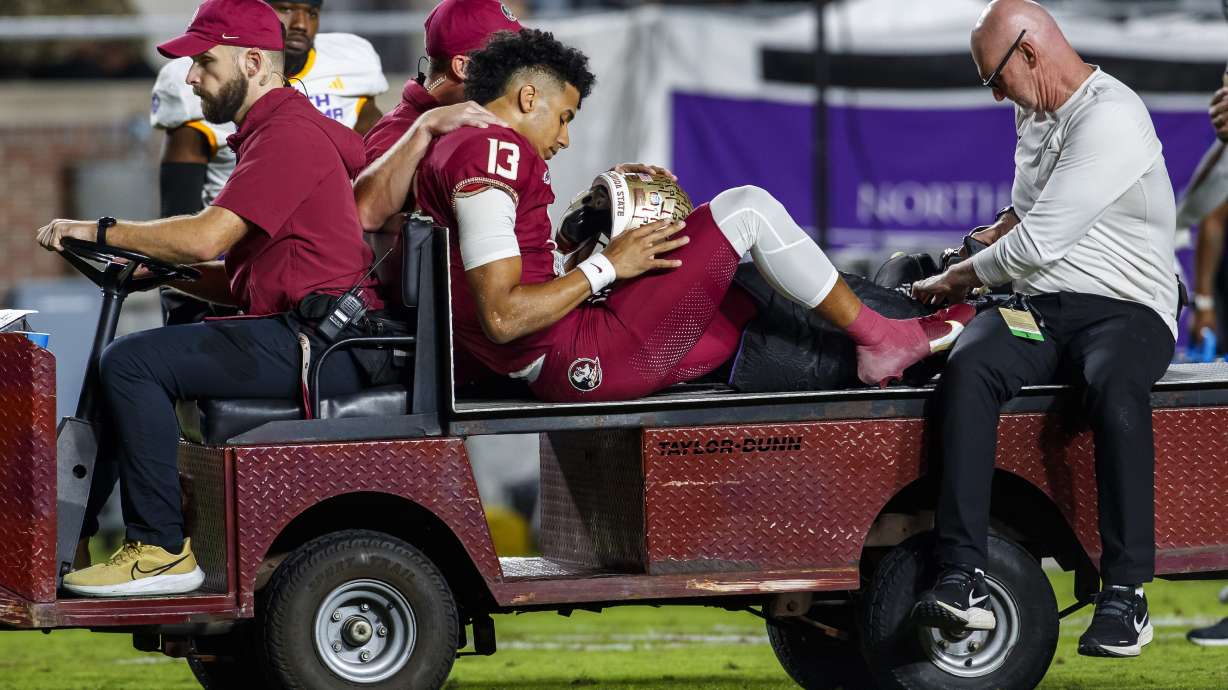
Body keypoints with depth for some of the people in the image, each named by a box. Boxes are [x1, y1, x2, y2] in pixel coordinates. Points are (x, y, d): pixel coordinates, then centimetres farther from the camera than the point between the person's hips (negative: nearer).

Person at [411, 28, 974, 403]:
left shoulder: (447, 154, 20)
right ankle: (879, 339, 9)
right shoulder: (490, 151, -13)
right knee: (748, 208, -3)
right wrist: (606, 267, -11)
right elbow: (503, 316, -23)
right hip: (581, 363, -11)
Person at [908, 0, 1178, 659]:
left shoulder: (1112, 121, -14)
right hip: (1040, 308, 7)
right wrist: (977, 247, 15)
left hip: (1126, 308, -7)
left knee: (1114, 385, -40)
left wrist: (958, 279, -1)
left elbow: (1040, 242, -16)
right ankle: (964, 581, -37)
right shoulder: (1034, 114, 18)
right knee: (967, 367, -27)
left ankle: (1125, 592, -36)